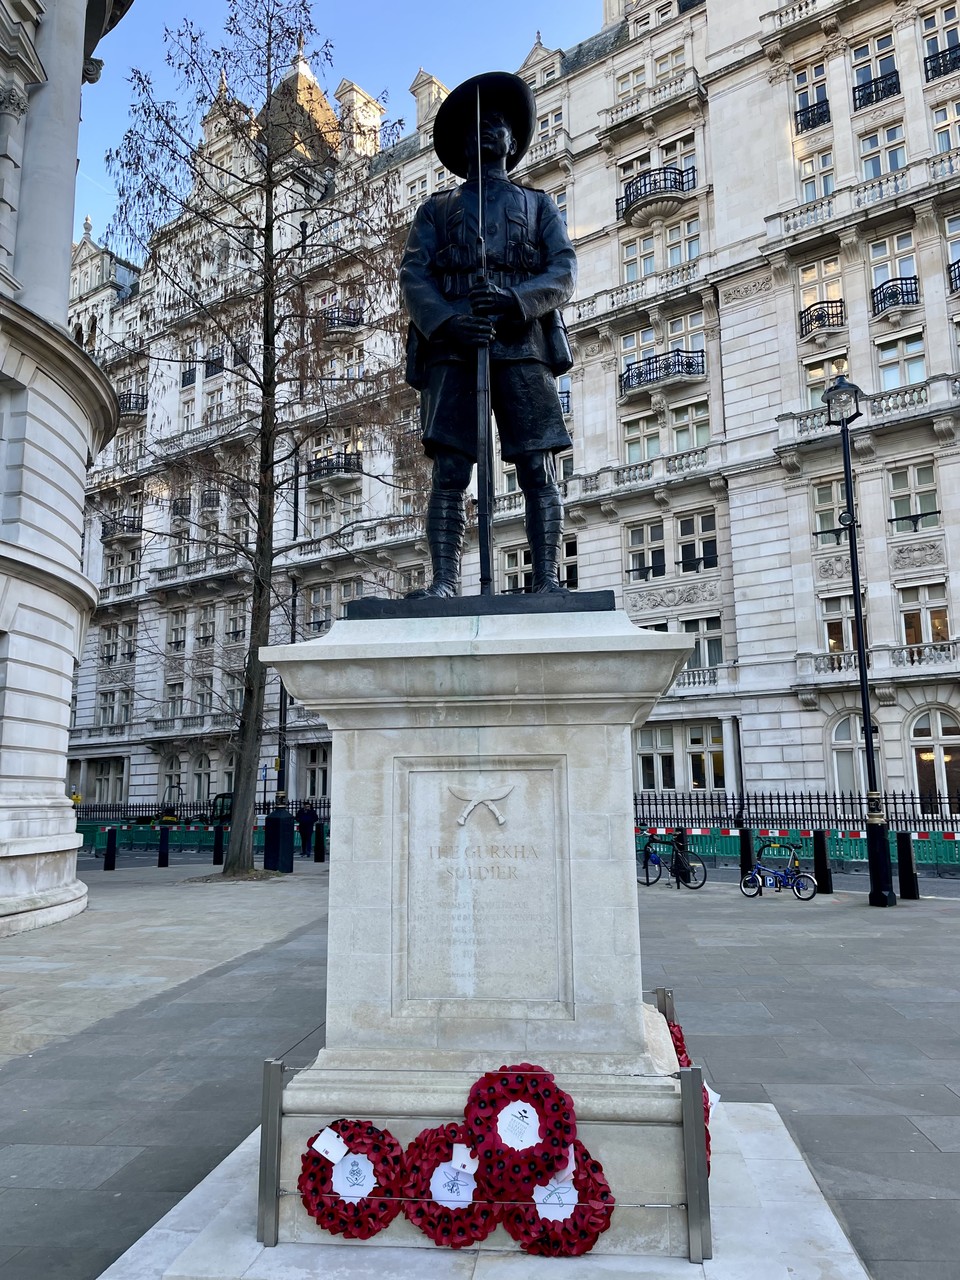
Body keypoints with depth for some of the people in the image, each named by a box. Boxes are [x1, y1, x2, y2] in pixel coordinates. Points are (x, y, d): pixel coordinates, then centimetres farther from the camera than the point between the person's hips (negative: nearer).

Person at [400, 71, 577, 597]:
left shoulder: (538, 204, 26)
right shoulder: (436, 208, 25)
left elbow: (564, 271, 9)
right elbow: (412, 275, 9)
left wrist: (516, 301, -11)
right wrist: (447, 320, -12)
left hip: (522, 343, 0)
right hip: (451, 344, 0)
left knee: (538, 469, -10)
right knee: (448, 471, -11)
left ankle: (547, 579, -11)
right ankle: (444, 581, -13)